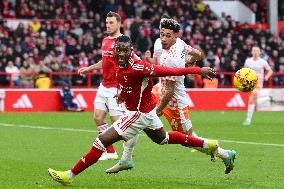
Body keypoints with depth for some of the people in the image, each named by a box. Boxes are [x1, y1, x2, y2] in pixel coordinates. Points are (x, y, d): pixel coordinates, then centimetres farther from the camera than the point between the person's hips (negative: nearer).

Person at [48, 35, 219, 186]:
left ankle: (69, 175, -4)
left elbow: (169, 71, -28)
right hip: (148, 109, 10)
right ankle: (207, 144, 43)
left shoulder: (136, 68, -33)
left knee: (102, 141, -10)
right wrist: (123, 94, 13)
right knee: (162, 139, 32)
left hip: (139, 113, -10)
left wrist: (198, 70, -22)